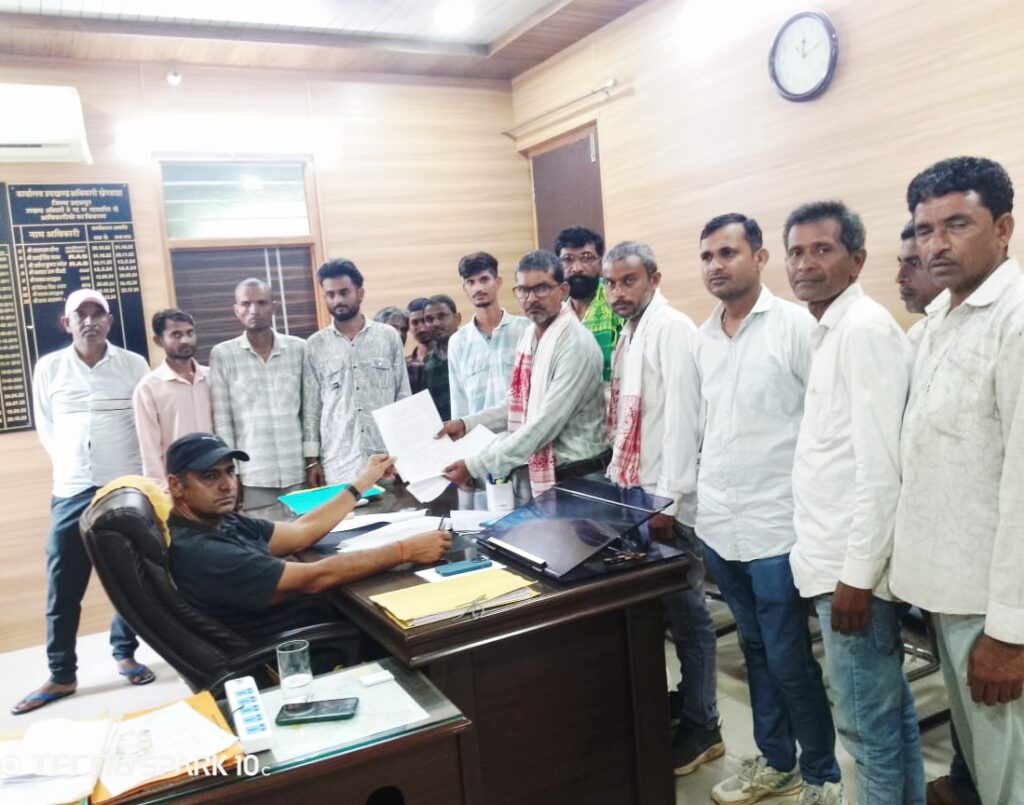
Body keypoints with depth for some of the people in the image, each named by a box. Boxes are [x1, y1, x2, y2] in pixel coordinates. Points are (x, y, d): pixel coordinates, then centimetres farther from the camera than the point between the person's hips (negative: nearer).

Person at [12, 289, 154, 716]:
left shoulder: (134, 365, 1)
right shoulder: (48, 368, 4)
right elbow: (45, 427, 12)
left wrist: (148, 476, 2)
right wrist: (71, 464, 6)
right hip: (72, 493, 1)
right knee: (62, 589, 3)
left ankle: (125, 655, 26)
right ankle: (60, 676, 16)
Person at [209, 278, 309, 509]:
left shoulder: (299, 348, 4)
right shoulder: (222, 354, 1)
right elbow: (222, 418, 1)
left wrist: (313, 459, 3)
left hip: (298, 471, 2)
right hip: (253, 475, -1)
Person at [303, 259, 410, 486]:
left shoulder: (389, 337, 3)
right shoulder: (315, 346, 4)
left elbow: (404, 397, 6)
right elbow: (311, 406, 5)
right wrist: (312, 459, 1)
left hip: (387, 460, 0)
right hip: (337, 465, 0)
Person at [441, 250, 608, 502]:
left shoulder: (576, 345, -20)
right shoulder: (528, 336, 7)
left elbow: (544, 424, -24)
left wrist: (476, 466, -22)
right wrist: (467, 424, 6)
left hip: (574, 479, -8)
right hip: (533, 474, 8)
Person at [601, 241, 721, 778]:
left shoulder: (672, 329, -14)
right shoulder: (628, 334, 13)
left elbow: (682, 417, -19)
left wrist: (669, 501, -20)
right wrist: (618, 478, 14)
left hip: (664, 497, -8)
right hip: (632, 491, 8)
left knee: (684, 612, 4)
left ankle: (701, 728, 19)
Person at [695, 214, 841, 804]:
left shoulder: (797, 325, -10)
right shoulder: (704, 338, 8)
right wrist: (686, 501, 14)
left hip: (777, 526, -6)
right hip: (718, 525, 6)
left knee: (789, 659, 5)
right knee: (756, 650, 18)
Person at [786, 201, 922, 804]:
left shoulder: (864, 329, -16)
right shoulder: (830, 331, 13)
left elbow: (881, 466, -21)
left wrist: (857, 575, -19)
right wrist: (847, 567, 19)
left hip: (852, 565, -9)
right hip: (840, 558, 9)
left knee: (867, 721, 5)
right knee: (890, 708, 20)